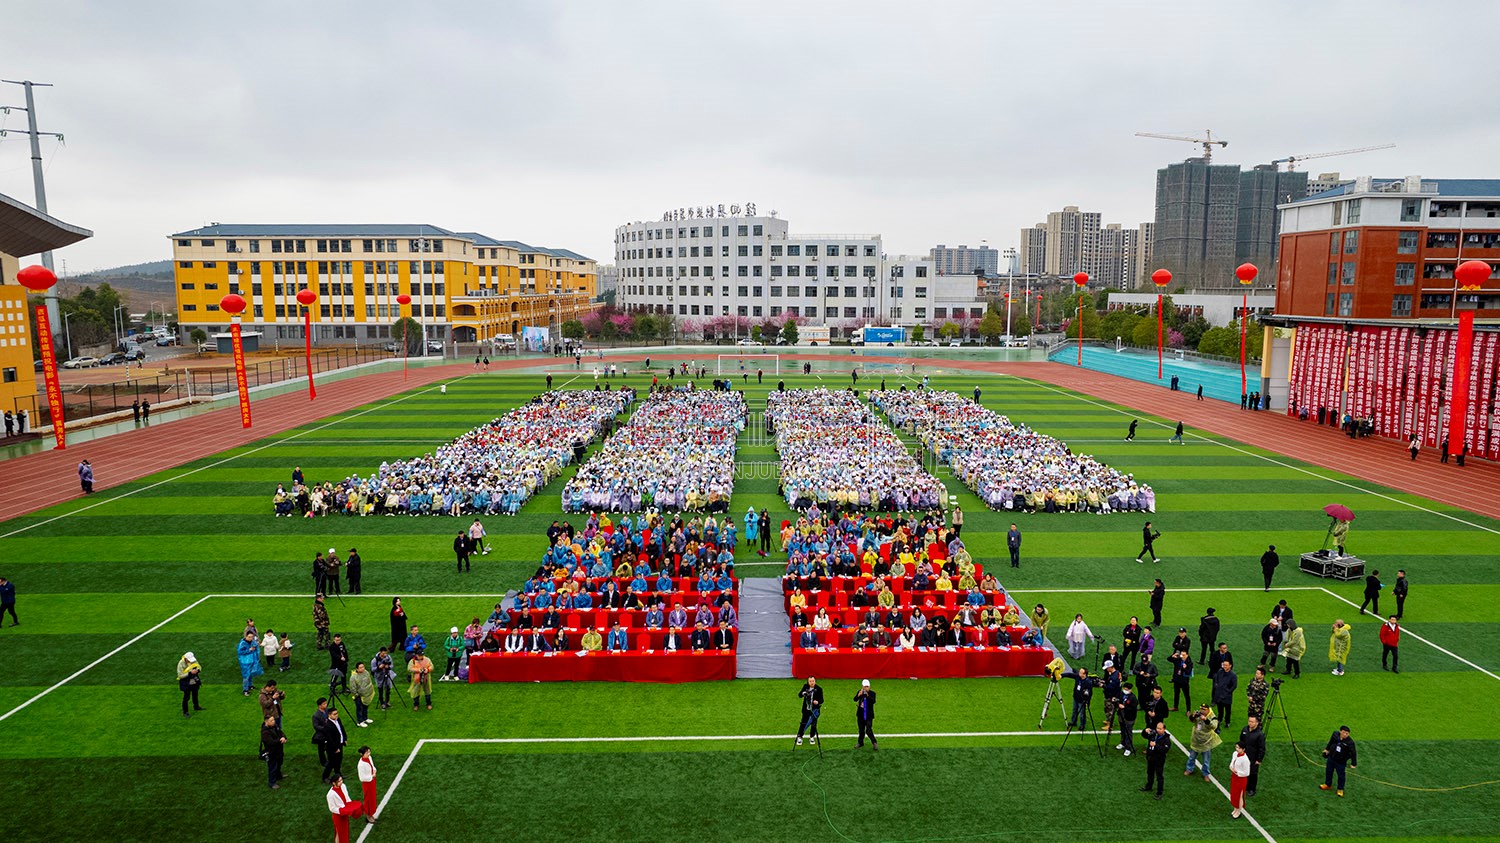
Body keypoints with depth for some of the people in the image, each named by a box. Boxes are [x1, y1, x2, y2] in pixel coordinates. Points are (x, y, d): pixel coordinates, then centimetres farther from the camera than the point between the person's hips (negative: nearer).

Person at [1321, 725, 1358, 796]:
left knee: (1341, 775, 10)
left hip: (1341, 762, -5)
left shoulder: (1350, 742, -25)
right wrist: (1327, 749, 20)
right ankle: (1328, 784, 43)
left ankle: (1340, 789, 33)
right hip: (1331, 758, 5)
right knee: (1328, 771, 21)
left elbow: (1353, 753, -17)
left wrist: (1353, 764, -14)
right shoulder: (1335, 735, -13)